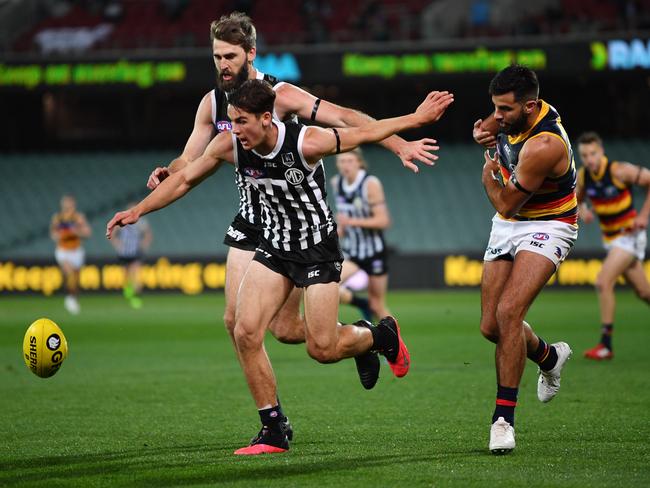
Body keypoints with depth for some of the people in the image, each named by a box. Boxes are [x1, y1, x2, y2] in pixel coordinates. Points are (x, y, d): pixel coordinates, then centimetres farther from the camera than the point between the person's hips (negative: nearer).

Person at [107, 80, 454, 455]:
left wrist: (419, 117, -4)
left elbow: (365, 133, -11)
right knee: (246, 332, -13)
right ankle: (274, 432, -2)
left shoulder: (307, 143, -26)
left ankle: (381, 335, 28)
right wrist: (138, 210, 0)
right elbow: (185, 179, 2)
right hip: (274, 246, 5)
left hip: (318, 248, -4)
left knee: (322, 348, -7)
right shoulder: (229, 146, -14)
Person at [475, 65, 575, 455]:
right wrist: (484, 134, -2)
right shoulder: (517, 116, -7)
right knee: (491, 327, 6)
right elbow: (495, 126, 22)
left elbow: (506, 204, -21)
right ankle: (549, 356, 38)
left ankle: (504, 418, -20)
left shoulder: (544, 145, -31)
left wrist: (489, 174, -1)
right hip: (507, 228, 8)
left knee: (508, 313, -26)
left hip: (546, 228, -8)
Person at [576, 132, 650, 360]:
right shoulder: (582, 175, -3)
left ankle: (606, 345, -14)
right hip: (609, 238, 6)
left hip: (630, 236, -6)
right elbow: (578, 200, 13)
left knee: (603, 282, -19)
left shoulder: (619, 171, -20)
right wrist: (582, 211, -10)